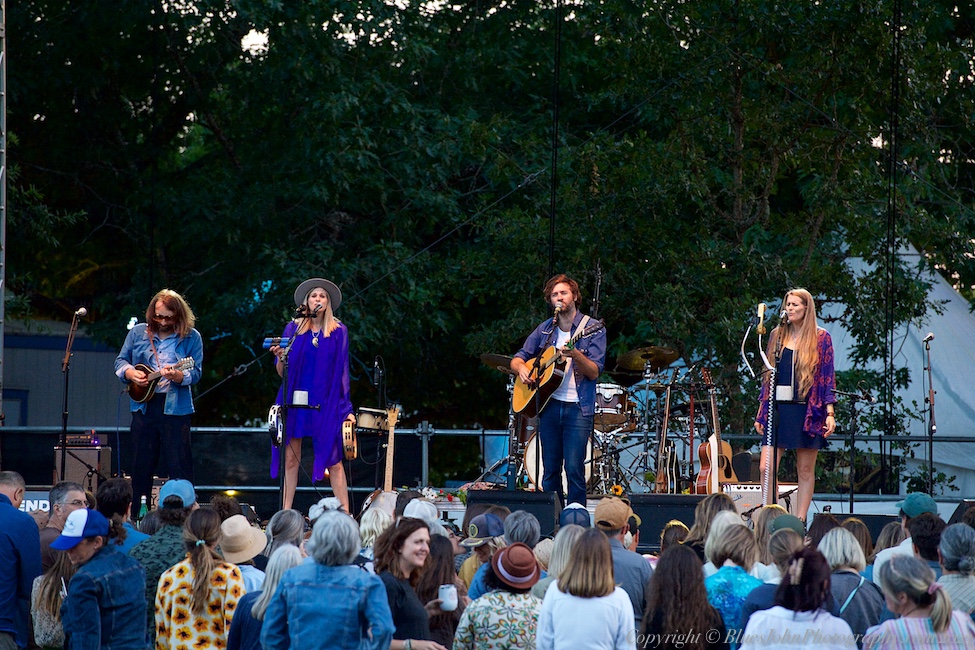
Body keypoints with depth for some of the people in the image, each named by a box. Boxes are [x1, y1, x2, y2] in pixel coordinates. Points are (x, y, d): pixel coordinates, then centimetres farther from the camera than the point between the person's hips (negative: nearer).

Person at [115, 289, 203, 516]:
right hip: (143, 405, 3)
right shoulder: (137, 333, 9)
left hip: (175, 406, -3)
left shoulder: (191, 337, 0)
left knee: (179, 465, -6)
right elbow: (120, 361, 14)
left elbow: (196, 372, -4)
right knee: (142, 463, 8)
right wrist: (131, 373, -7)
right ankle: (138, 514, 15)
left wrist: (177, 376, -24)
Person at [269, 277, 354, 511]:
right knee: (290, 459, -1)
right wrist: (280, 358, -16)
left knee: (333, 461, -5)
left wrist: (346, 408, 0)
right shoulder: (293, 328, 7)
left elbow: (342, 371, 5)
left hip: (326, 404, -1)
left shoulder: (338, 331, 5)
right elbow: (282, 372, 7)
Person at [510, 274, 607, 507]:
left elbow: (594, 372, -7)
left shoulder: (592, 329, 0)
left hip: (578, 407, -4)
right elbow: (517, 358, 16)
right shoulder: (545, 329, 13)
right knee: (550, 470, 5)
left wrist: (575, 354, -25)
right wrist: (521, 368, -7)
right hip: (549, 405, 4)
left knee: (574, 469, -12)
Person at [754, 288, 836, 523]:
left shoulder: (820, 338, 3)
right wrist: (761, 413, 12)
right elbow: (768, 376, 16)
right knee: (766, 468, -9)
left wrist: (830, 413, -8)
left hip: (807, 411, -3)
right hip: (778, 409, 3)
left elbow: (827, 377, 1)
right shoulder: (777, 336, 12)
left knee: (806, 469, 2)